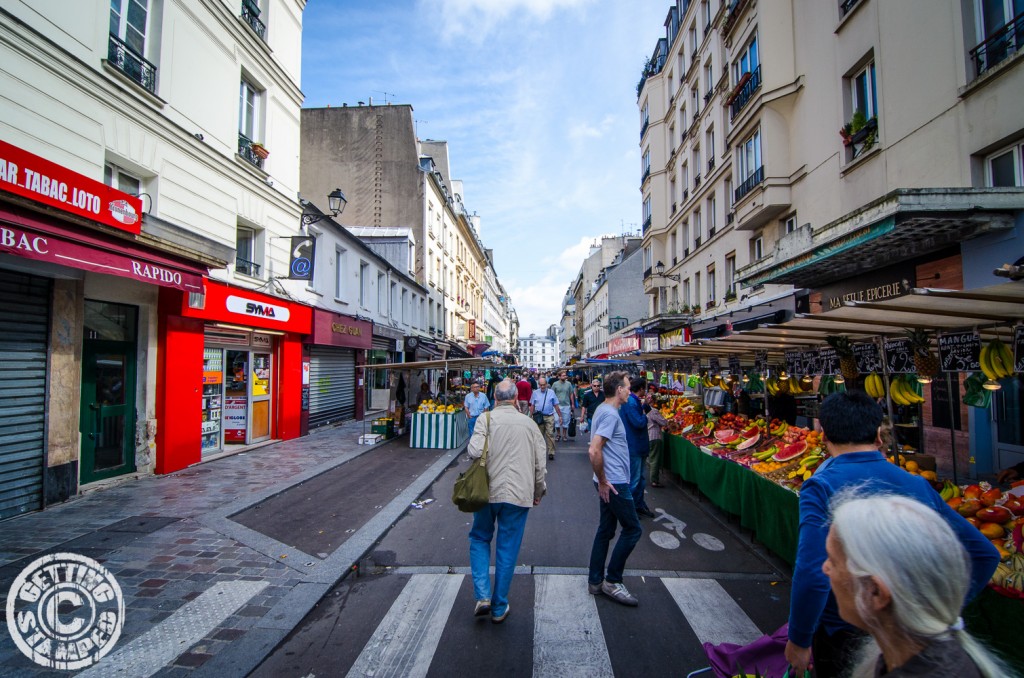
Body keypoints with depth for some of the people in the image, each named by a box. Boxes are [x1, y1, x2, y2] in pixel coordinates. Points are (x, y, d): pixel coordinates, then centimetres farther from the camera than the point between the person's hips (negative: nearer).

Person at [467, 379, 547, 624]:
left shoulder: (487, 418, -7)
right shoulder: (529, 424, 2)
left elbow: (474, 451, -18)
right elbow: (541, 464, 4)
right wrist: (538, 492, 18)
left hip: (488, 491, -1)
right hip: (519, 493, 2)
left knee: (480, 539, 20)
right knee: (508, 549, 12)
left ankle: (483, 595, 9)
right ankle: (499, 608, 23)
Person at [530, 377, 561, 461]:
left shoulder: (551, 392, 6)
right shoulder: (535, 393, 7)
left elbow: (556, 406, 7)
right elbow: (532, 406, 8)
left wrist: (560, 416, 4)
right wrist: (530, 417, 4)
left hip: (549, 417, -1)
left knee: (550, 434, -6)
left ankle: (551, 452, -1)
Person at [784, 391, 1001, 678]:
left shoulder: (820, 487, -23)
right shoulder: (918, 485, -6)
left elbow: (812, 575, -29)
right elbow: (985, 554, 3)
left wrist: (799, 640, -16)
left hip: (844, 636, -4)